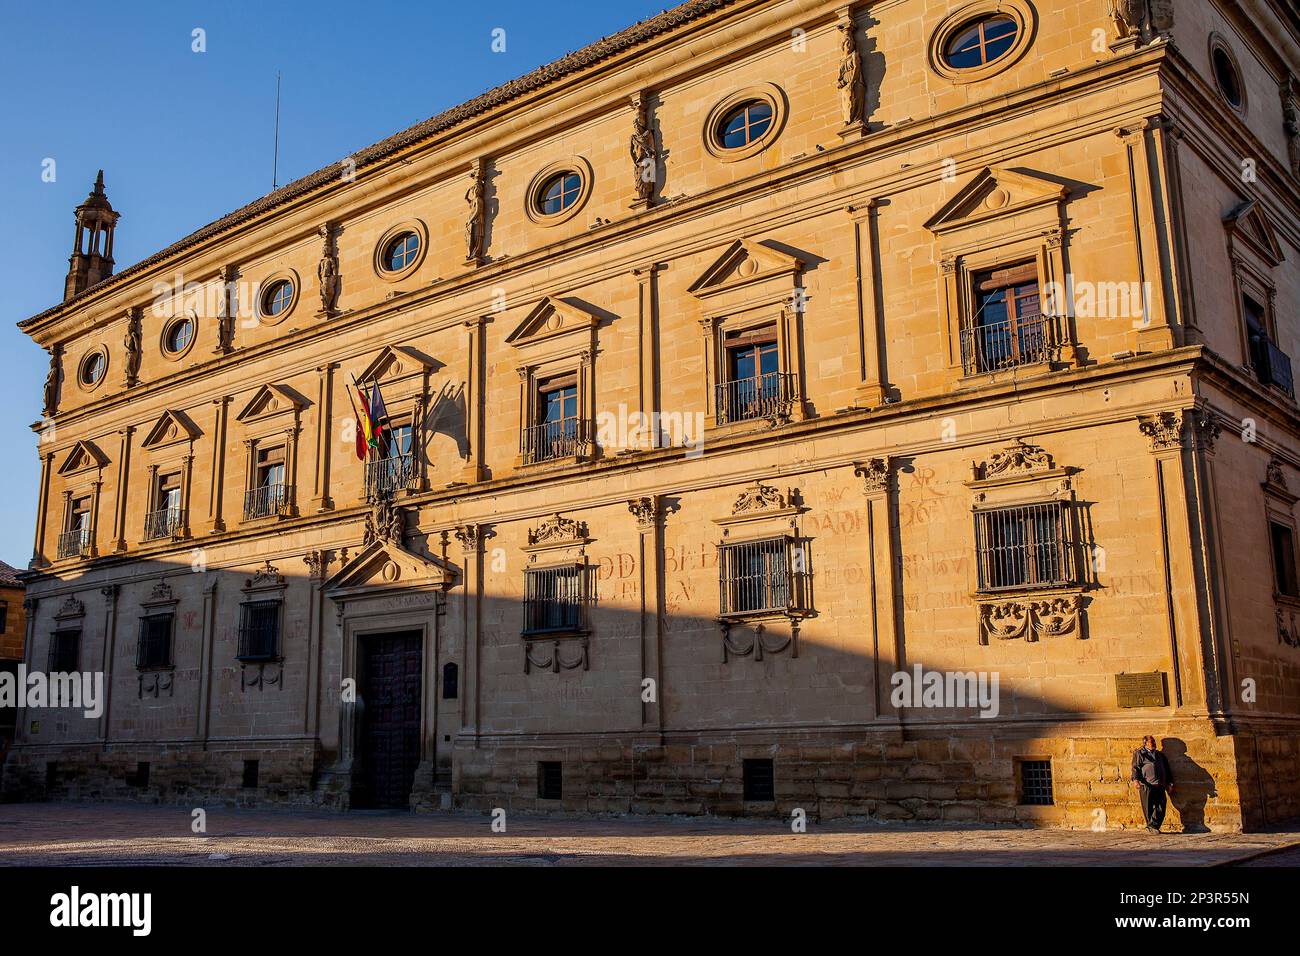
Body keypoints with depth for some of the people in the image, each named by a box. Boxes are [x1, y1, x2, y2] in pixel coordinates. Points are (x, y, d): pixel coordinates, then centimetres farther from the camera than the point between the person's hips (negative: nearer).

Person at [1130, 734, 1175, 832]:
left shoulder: (1160, 755, 25)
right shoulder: (1139, 753, 9)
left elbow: (1167, 770, 28)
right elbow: (1135, 767, -1)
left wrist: (1170, 783, 19)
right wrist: (1135, 779, -16)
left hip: (1160, 786, 4)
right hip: (1146, 785, -4)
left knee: (1161, 807, -8)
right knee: (1148, 808, -2)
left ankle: (1153, 825, -7)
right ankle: (1152, 827, 8)